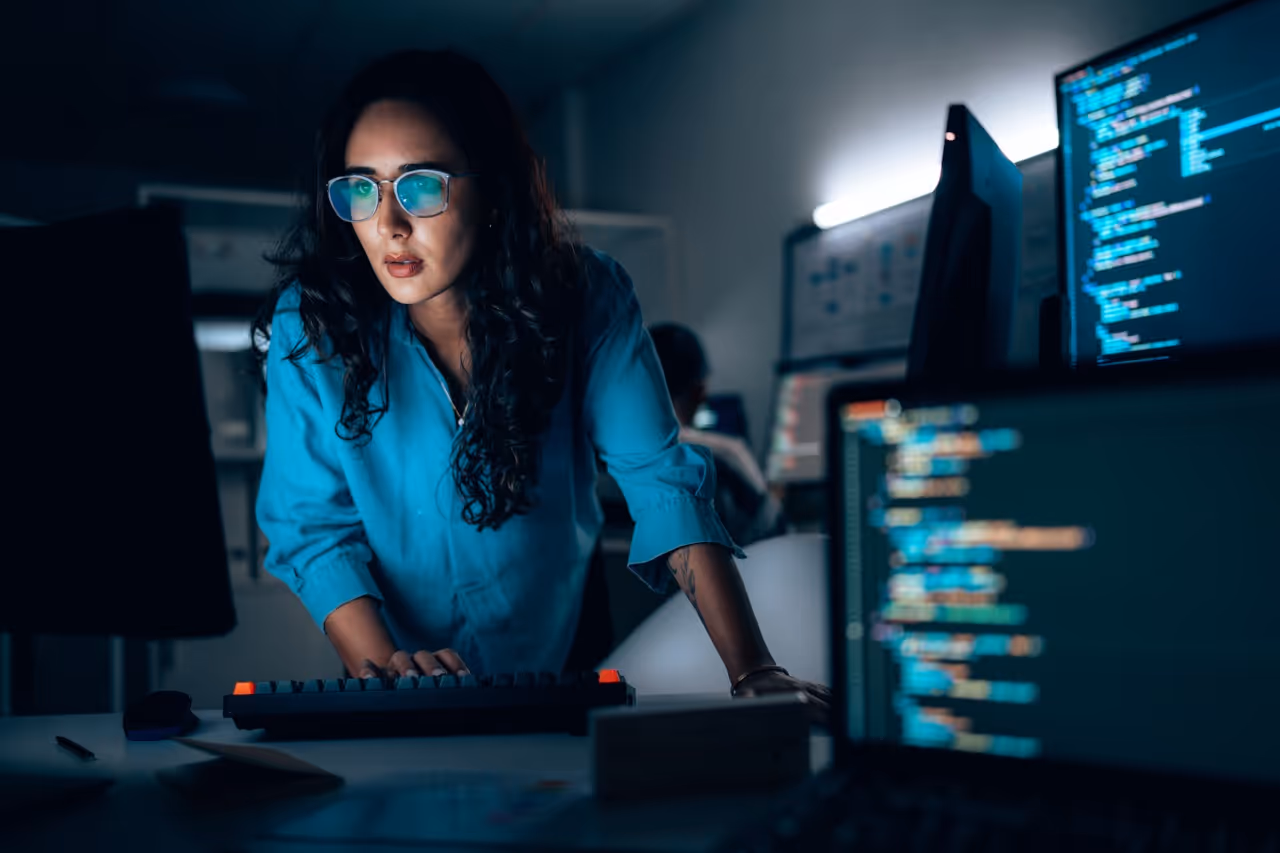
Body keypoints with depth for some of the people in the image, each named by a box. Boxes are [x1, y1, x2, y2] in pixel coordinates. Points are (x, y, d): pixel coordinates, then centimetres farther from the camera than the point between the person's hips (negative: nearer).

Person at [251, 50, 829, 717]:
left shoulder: (586, 297, -11)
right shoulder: (307, 324, -12)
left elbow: (663, 482, -13)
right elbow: (311, 526, -8)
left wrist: (752, 671, -22)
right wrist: (383, 670, -24)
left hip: (564, 661, 0)